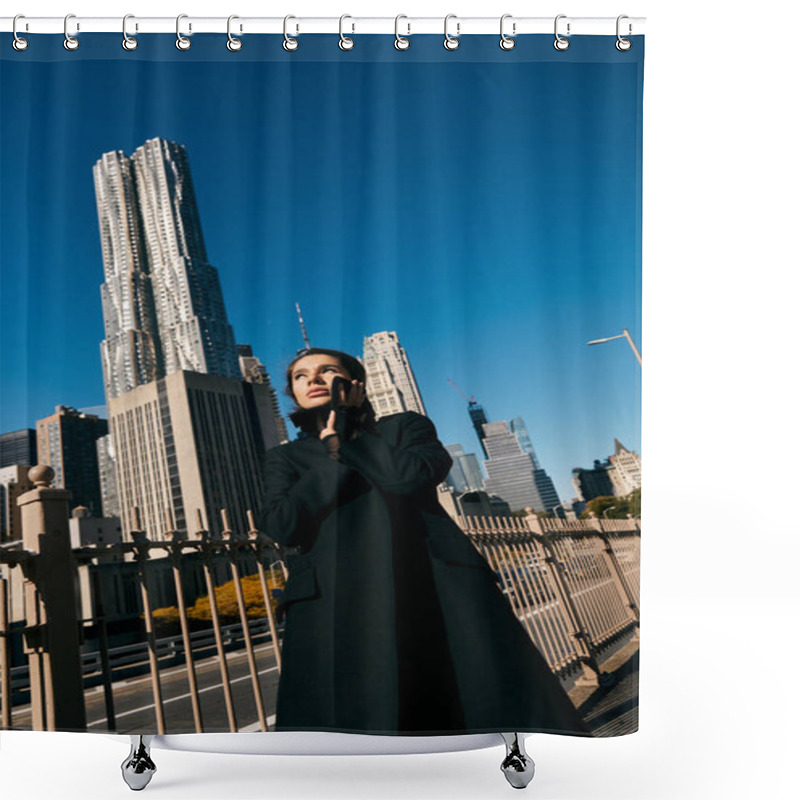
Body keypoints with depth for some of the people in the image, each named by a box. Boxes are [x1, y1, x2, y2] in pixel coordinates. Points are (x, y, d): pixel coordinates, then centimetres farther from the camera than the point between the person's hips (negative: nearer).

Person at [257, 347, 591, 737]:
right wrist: (333, 454, 1)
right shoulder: (286, 457, 19)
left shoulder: (405, 426, 17)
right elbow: (283, 527, -1)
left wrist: (345, 434, 5)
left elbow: (411, 475, -7)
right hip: (336, 610, 1)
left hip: (434, 593, 0)